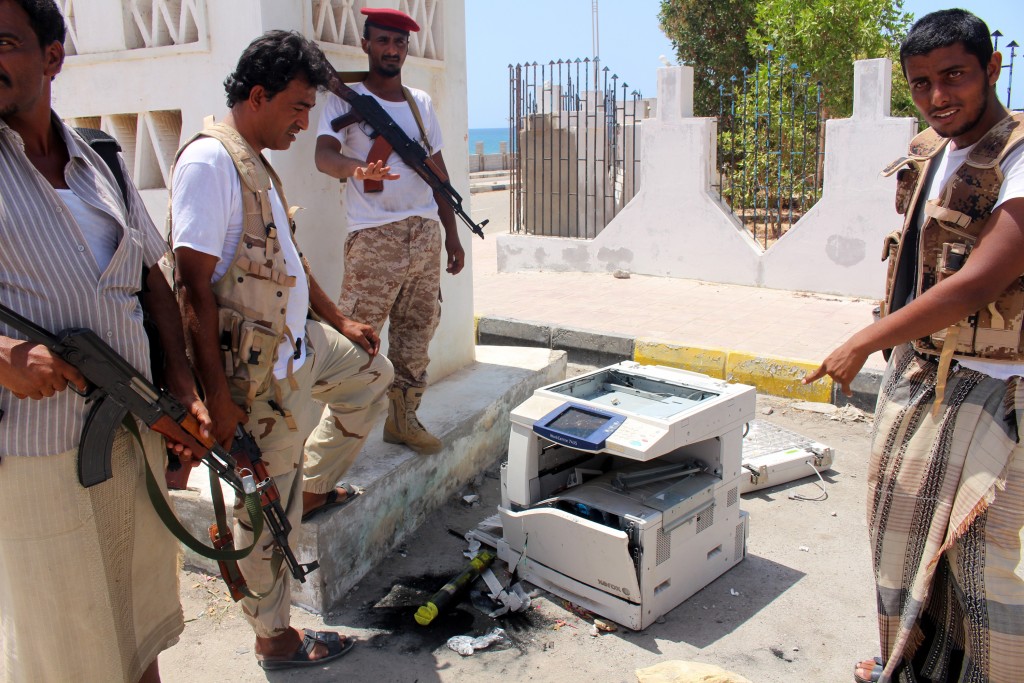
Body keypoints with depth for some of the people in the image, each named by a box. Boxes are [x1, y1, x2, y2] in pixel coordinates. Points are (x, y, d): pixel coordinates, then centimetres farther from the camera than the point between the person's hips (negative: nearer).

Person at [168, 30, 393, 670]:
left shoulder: (258, 162, 12)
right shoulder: (210, 160, -18)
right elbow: (195, 285, -23)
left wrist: (341, 322, 23)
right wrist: (218, 395, -25)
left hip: (301, 342, 10)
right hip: (258, 369, -10)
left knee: (372, 372, 28)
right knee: (268, 513, 3)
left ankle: (314, 488, 36)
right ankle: (275, 638, 22)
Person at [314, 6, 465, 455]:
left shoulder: (421, 103, 17)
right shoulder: (347, 99, 1)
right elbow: (324, 155, -16)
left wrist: (452, 233, 15)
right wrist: (357, 168, -39)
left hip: (425, 235, 6)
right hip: (374, 238, -5)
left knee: (416, 334, 10)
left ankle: (403, 421, 22)